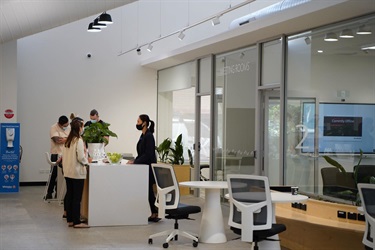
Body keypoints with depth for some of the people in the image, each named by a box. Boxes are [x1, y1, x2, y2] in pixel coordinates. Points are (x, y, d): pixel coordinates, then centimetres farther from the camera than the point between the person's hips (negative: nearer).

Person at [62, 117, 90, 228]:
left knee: (69, 196, 12)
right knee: (77, 197, -3)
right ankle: (76, 222, -1)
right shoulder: (79, 141, -15)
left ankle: (70, 220, 18)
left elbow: (64, 156, 12)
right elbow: (81, 157, -18)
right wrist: (86, 162, 2)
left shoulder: (67, 140, 9)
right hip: (77, 173, -8)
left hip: (67, 172, 8)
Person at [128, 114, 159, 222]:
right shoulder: (143, 135, 13)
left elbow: (148, 154, -20)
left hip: (148, 167, -9)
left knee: (149, 191, -5)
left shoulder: (149, 136, -15)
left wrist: (135, 162, -20)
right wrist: (135, 160, 5)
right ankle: (154, 214, 14)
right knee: (148, 191, 10)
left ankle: (155, 214, 2)